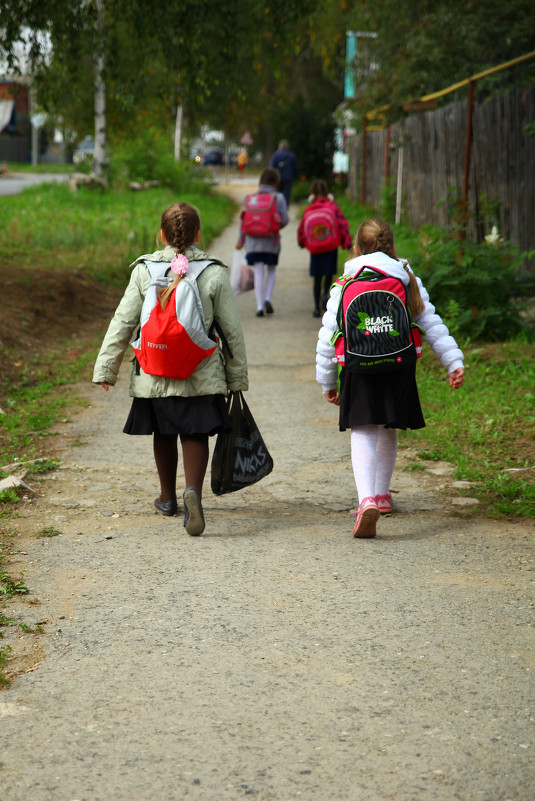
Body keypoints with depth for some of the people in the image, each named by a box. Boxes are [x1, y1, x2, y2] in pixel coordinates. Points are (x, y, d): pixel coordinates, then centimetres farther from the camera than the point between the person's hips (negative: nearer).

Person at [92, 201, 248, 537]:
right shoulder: (214, 273, -5)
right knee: (195, 435, 2)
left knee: (164, 434, 18)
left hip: (154, 374, 2)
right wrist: (238, 375, 9)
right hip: (201, 375, -2)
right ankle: (194, 490, -23)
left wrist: (106, 369, 5)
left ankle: (168, 497, 33)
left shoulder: (144, 270, -3)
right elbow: (232, 330, -1)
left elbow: (122, 323, -2)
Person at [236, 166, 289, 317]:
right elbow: (284, 220, -9)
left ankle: (260, 306, -2)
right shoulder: (278, 198, -5)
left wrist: (241, 241, 13)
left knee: (258, 273, 4)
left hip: (253, 241, 1)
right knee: (271, 270, 17)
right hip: (271, 241, -1)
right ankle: (268, 298, -1)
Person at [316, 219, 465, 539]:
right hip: (399, 368, 3)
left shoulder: (344, 287, 1)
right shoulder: (409, 281, 6)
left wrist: (328, 380, 11)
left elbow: (327, 337, 2)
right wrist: (454, 362, 5)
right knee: (388, 431, 19)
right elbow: (433, 325, 3)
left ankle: (367, 500, -27)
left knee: (363, 433, -5)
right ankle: (382, 495, 36)